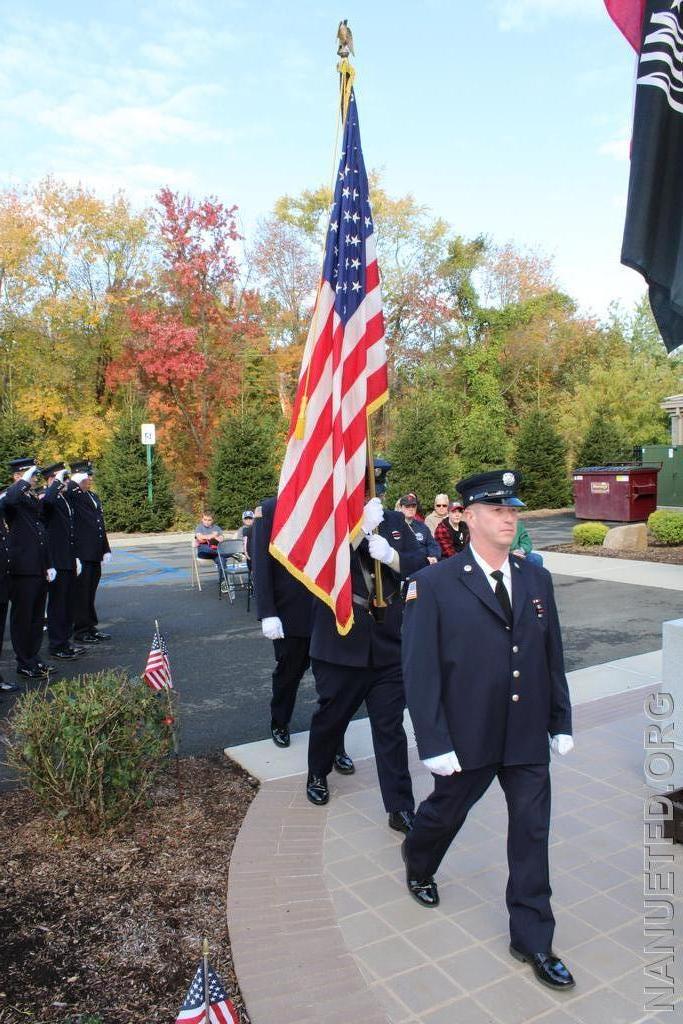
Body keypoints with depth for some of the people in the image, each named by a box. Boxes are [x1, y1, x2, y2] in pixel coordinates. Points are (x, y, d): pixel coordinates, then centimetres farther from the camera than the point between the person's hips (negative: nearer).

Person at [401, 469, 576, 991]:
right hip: (466, 738, -3)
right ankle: (418, 864, 53)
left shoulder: (537, 579, 0)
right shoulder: (434, 584, -15)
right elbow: (420, 670, -14)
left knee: (532, 832, 11)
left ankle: (532, 939, 31)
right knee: (446, 811, 20)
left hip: (529, 738, 4)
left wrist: (561, 722, 9)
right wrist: (434, 743, -15)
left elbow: (553, 656, 7)